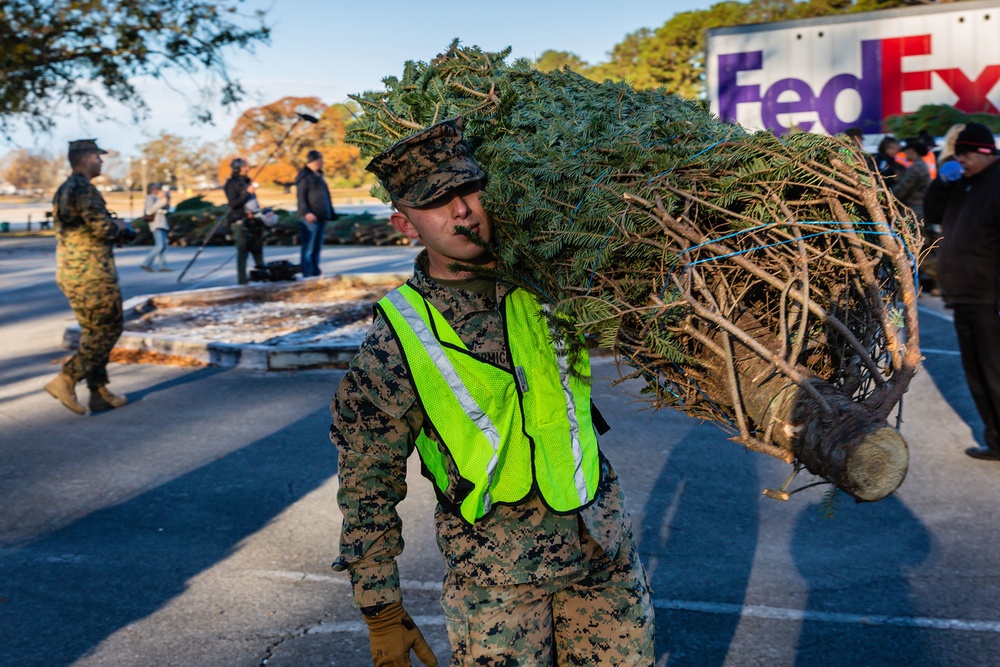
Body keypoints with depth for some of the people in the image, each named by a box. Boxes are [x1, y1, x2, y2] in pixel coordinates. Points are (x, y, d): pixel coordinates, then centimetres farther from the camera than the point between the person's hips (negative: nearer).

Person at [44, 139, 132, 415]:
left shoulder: (64, 190, 18)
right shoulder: (83, 189, -14)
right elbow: (102, 227, -21)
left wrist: (115, 231, 13)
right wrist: (118, 226, 0)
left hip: (71, 273, 10)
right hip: (92, 273, -10)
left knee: (94, 333, 13)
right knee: (108, 329, -3)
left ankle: (99, 393, 15)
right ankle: (66, 380, -8)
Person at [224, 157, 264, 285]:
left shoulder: (246, 181, 18)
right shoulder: (231, 184, -6)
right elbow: (233, 203, -17)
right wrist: (247, 193, -22)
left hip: (252, 220, 8)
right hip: (240, 222, -8)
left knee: (258, 249, 9)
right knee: (242, 251, -8)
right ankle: (242, 279, -5)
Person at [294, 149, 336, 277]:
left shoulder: (318, 175, 20)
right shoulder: (304, 176, -7)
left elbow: (326, 196, 24)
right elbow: (301, 196, -14)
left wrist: (331, 213, 21)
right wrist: (306, 213, -23)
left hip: (321, 217, 9)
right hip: (310, 218, -9)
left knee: (317, 247, 12)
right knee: (308, 248, -8)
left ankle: (316, 272, 17)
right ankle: (307, 275, -8)